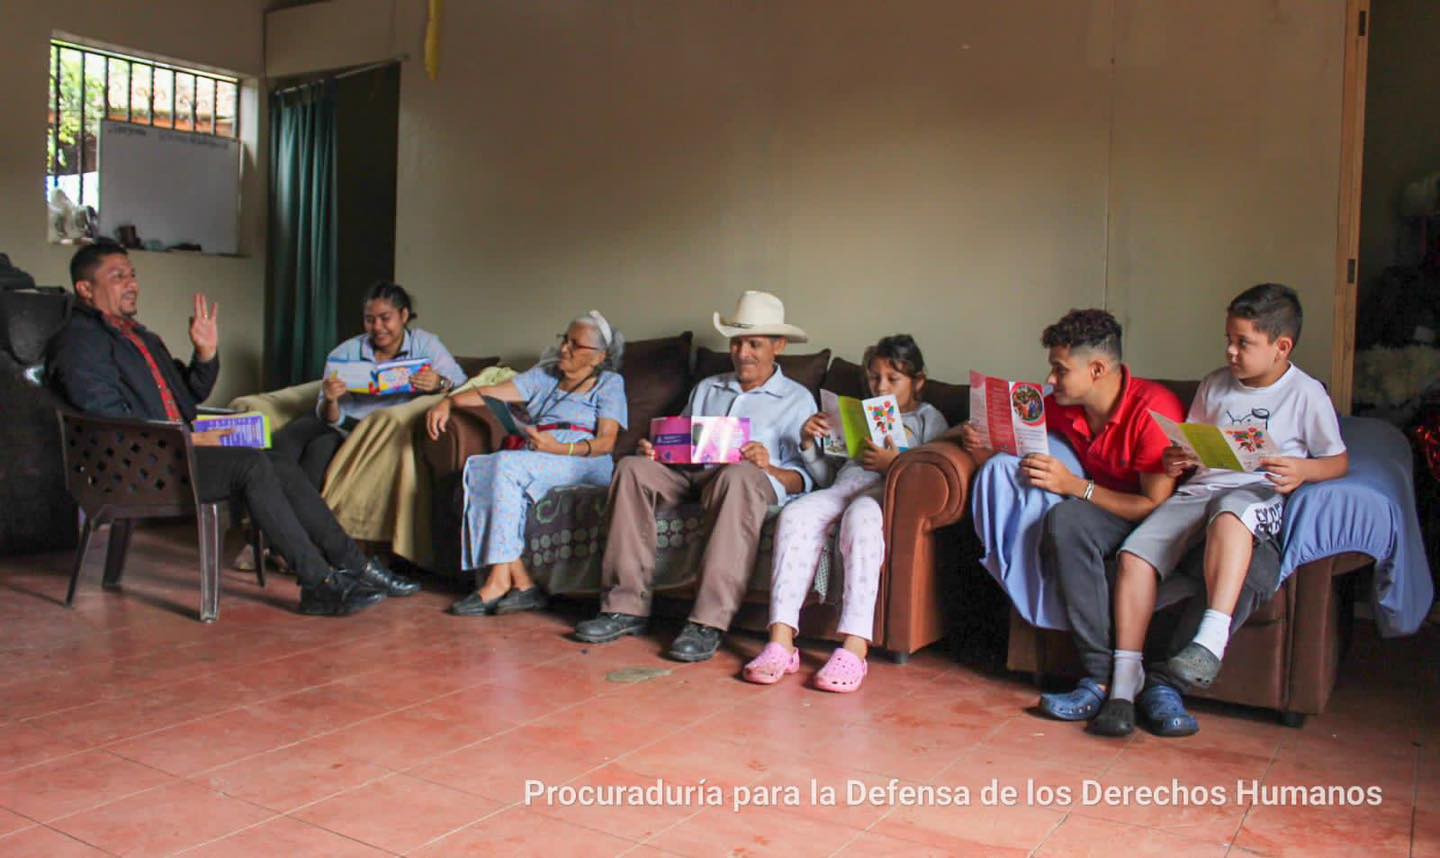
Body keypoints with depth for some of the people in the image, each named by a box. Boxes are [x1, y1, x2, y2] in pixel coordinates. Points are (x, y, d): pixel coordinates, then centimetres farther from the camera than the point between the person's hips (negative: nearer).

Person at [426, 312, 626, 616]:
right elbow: (492, 393, 16)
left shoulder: (609, 383, 13)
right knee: (479, 469, -28)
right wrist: (449, 401, -1)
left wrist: (559, 448, -17)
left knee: (506, 464, -31)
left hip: (584, 465, -5)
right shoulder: (544, 376, 28)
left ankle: (499, 579, -32)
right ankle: (521, 582, -33)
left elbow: (606, 442, -1)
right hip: (533, 464, 5)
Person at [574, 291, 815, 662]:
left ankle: (708, 623, -42)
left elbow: (803, 479, 2)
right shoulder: (706, 389, 30)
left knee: (739, 475, -39)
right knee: (632, 467, -22)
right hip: (691, 475, 5)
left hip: (760, 482, -4)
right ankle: (627, 607, -23)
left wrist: (767, 467, -18)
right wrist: (656, 451, 1)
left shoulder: (797, 399, 14)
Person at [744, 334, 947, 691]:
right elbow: (827, 478, 27)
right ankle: (781, 642, -37)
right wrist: (810, 443, 13)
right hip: (844, 486, 4)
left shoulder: (928, 418, 21)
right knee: (796, 513, -30)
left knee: (860, 516, -40)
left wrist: (895, 463, -8)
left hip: (888, 491, -4)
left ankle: (854, 649, -47)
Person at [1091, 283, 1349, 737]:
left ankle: (1210, 643, -52)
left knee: (1228, 513, -43)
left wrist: (1302, 470, -13)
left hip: (1259, 495, -4)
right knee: (1135, 554, -23)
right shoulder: (1215, 384, 19)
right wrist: (1178, 459, 1)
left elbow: (1339, 461, 9)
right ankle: (1124, 682, -23)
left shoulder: (1306, 394, 7)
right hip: (1198, 490, 4)